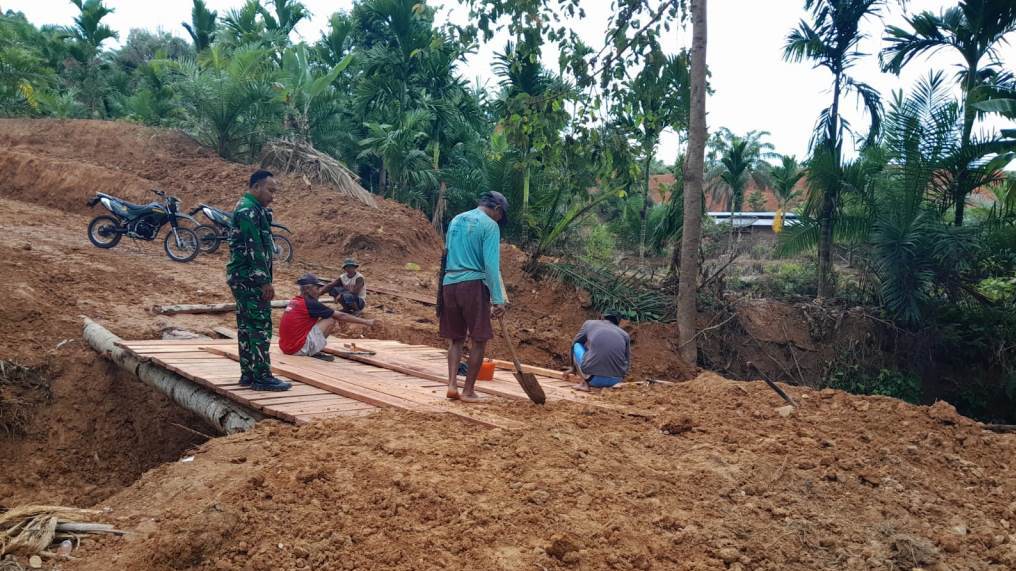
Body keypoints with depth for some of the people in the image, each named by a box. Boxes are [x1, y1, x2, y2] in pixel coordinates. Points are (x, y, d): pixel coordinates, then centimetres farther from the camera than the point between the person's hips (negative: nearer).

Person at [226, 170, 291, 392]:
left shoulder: (249, 208, 18)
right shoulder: (249, 210, -15)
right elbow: (255, 249, -20)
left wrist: (264, 279, 22)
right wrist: (265, 281, -20)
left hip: (241, 278, 11)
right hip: (250, 278, -11)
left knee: (246, 326, 12)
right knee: (260, 326, -8)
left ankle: (248, 374, 18)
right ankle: (262, 377, -5)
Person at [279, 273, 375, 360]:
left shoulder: (294, 301, 12)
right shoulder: (310, 304, -11)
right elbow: (341, 316, -7)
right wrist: (366, 322, 0)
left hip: (285, 347, 8)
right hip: (298, 349, -8)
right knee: (331, 320, -5)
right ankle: (314, 353, -4)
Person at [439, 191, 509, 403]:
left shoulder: (456, 220, 16)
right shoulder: (490, 225, -5)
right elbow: (491, 264, -13)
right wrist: (498, 299, -13)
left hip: (449, 284, 6)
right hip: (473, 284, -6)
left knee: (456, 338, 14)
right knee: (479, 339, 3)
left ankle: (452, 384, 4)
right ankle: (468, 391, 4)